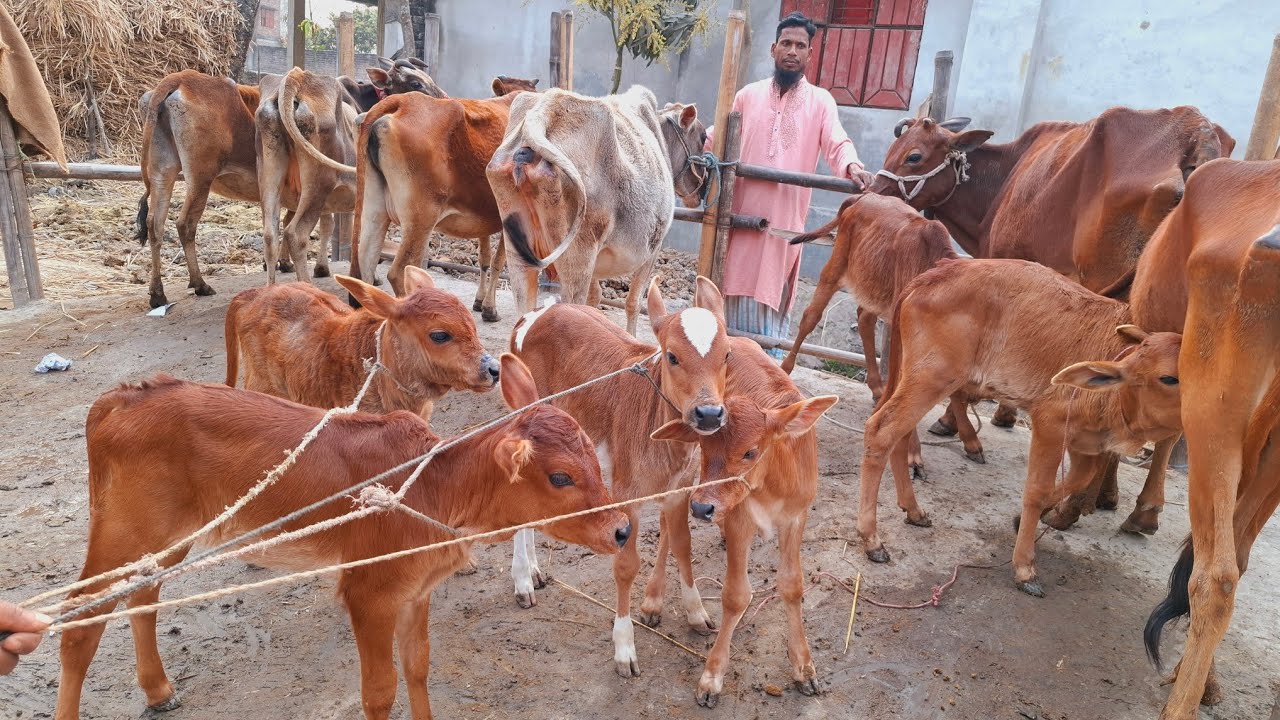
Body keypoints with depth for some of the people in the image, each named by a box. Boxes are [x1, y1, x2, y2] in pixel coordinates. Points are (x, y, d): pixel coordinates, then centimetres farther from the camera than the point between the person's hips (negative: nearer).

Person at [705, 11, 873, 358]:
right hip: (741, 210, 2)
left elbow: (837, 143, -7)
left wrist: (852, 166, -29)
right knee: (735, 286, 7)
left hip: (785, 216, -2)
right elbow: (716, 137, 14)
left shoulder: (820, 101, 6)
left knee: (772, 292, 2)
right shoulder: (748, 95, 12)